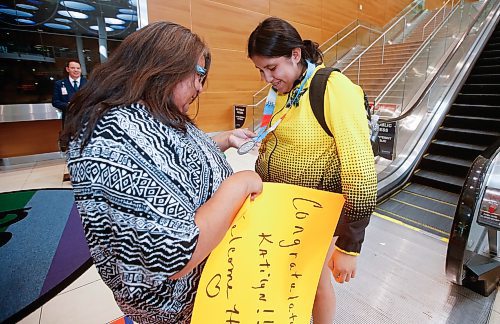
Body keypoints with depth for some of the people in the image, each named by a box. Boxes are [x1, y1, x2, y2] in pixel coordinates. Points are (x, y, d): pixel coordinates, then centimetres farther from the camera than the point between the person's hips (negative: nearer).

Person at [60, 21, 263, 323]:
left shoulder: (154, 116, -3)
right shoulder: (117, 138, -34)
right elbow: (174, 257, -37)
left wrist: (224, 140, 4)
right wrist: (238, 185, -28)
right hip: (176, 294, -8)